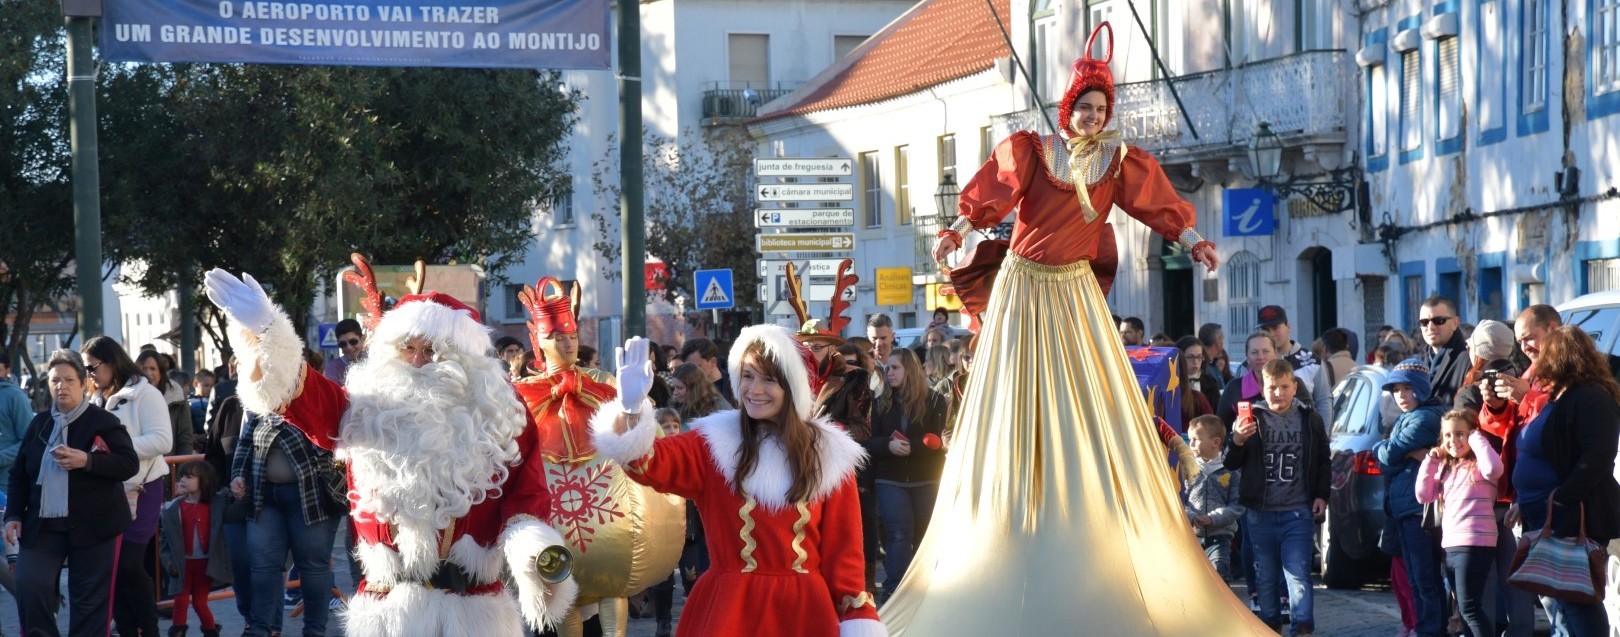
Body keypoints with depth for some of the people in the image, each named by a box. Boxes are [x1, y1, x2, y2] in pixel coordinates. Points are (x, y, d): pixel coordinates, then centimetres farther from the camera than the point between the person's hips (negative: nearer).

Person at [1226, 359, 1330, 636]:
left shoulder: (1310, 418, 3)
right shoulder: (1252, 418, -1)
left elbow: (1324, 462, 15)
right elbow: (1231, 464, 0)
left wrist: (1321, 495, 6)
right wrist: (1237, 440, -19)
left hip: (1298, 512, -1)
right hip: (1260, 512, 1)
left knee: (1298, 572, -9)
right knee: (1265, 575, 11)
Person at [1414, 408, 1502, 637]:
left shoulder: (1479, 466, -8)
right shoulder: (1446, 468, 16)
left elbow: (1494, 468, -31)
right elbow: (1423, 496, 13)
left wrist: (1477, 439, -17)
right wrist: (1430, 462, 5)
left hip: (1475, 544, -9)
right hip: (1451, 545, 9)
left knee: (1470, 608, -14)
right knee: (1464, 609, 14)